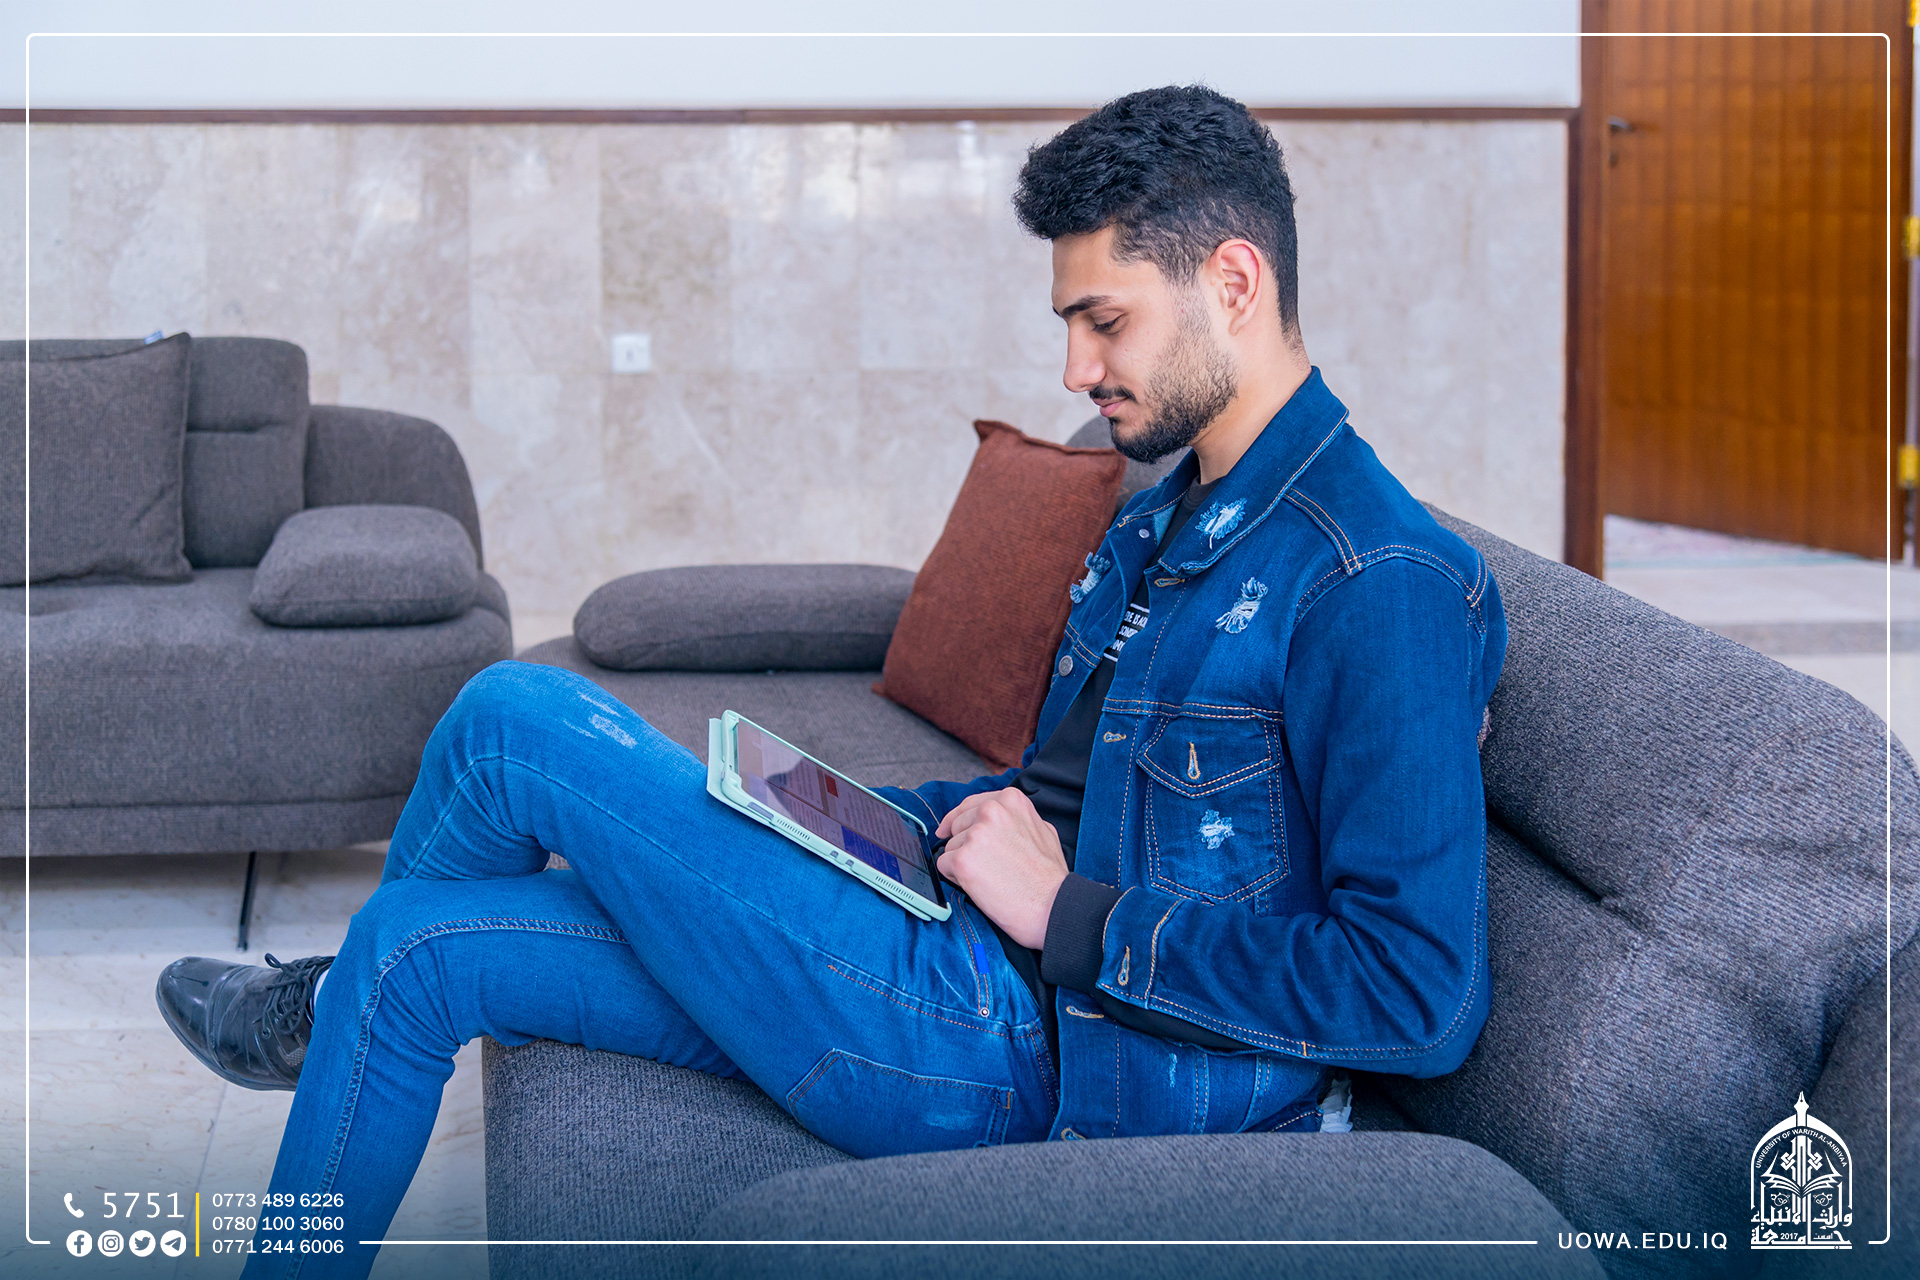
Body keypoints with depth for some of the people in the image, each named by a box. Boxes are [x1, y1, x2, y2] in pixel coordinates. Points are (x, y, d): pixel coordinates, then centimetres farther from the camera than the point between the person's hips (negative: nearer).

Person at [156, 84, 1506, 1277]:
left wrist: (1072, 915, -19)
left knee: (516, 718, -6)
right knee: (414, 952, 7)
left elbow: (1424, 999, -23)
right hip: (996, 972, 10)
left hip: (1033, 1052, -10)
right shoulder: (1159, 530, 16)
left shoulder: (1385, 584, -16)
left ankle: (328, 1007, 24)